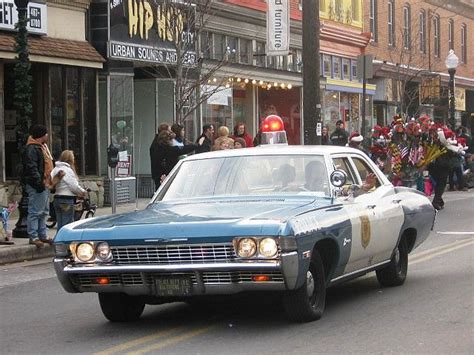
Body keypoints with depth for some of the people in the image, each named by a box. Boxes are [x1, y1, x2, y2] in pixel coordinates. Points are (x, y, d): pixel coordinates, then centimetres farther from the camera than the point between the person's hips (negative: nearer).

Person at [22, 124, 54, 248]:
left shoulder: (42, 147, 19)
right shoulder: (31, 149, -14)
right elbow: (32, 168, -22)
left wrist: (48, 181, 19)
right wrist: (39, 183, -25)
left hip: (44, 185, 11)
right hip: (36, 186, -11)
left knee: (43, 212, 16)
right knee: (35, 212, -9)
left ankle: (42, 235, 23)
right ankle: (33, 237, -8)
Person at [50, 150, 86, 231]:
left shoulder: (56, 169, 11)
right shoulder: (68, 170, -13)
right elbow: (74, 186, -14)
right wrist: (83, 192, 1)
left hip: (57, 198, 8)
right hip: (67, 200, -8)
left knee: (60, 224, 12)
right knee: (67, 224, -6)